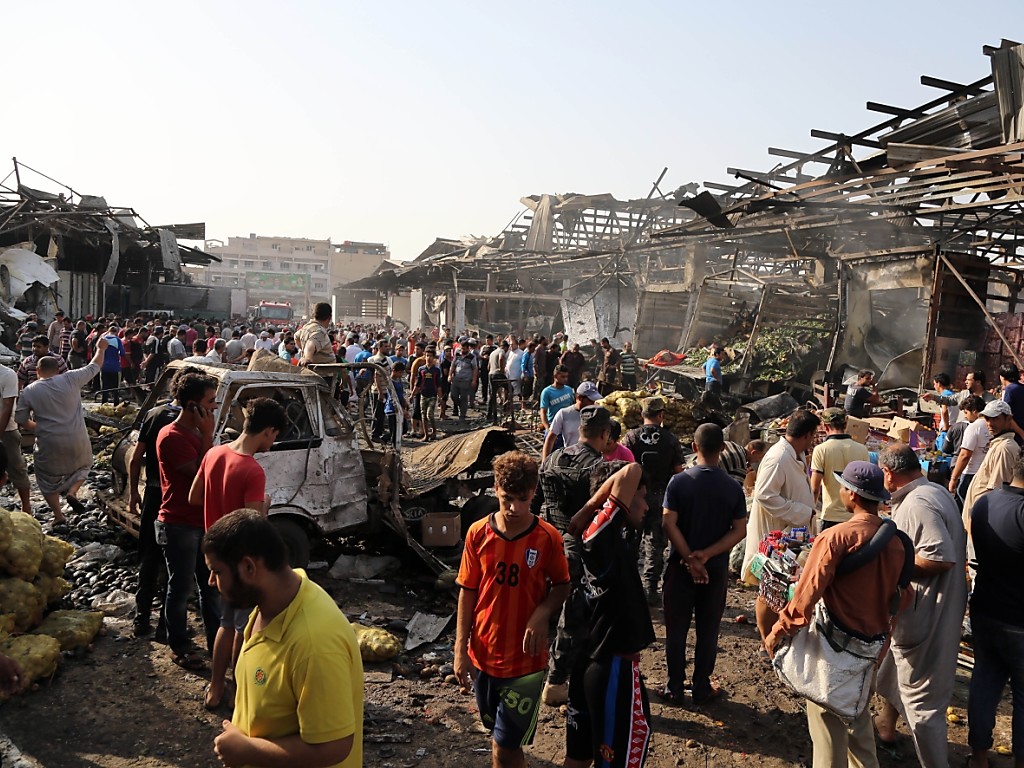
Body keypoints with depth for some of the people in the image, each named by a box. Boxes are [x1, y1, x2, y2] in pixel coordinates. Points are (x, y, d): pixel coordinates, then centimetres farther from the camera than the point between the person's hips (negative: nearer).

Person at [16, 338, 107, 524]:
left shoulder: (28, 391, -3)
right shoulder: (70, 379, -5)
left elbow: (21, 419, 0)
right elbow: (93, 368, 9)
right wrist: (101, 349, 24)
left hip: (49, 444, -1)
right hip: (77, 442, 1)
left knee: (48, 478, 20)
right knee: (83, 466, 28)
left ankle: (58, 515, 18)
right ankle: (72, 491, 3)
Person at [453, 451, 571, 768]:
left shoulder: (548, 537, -13)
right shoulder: (478, 533, -8)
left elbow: (562, 586, -1)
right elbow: (467, 593, 0)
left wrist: (542, 614, -20)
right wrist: (461, 649, -2)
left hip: (525, 659, -3)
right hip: (483, 656, 3)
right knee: (501, 739, 21)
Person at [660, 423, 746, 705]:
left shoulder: (679, 481, -12)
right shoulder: (733, 488, -6)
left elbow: (669, 523, -17)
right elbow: (739, 531, -9)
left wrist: (689, 558, -14)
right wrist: (706, 555, -13)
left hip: (680, 566, -1)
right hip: (717, 569, 1)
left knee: (676, 629, 11)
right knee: (708, 631, 14)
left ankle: (674, 687, 21)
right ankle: (701, 688, 24)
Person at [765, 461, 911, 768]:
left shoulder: (836, 537, -22)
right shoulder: (895, 539, -4)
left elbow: (807, 593, -21)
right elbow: (899, 596, 6)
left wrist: (778, 631, -10)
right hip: (871, 645, 6)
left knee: (829, 720, 8)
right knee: (858, 714, 25)